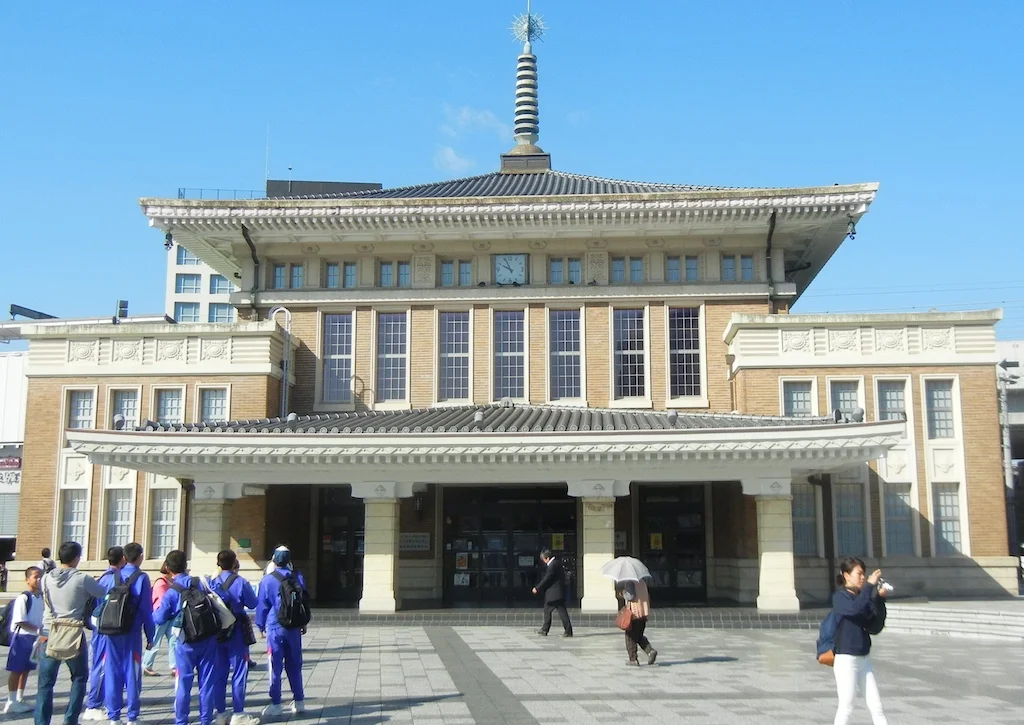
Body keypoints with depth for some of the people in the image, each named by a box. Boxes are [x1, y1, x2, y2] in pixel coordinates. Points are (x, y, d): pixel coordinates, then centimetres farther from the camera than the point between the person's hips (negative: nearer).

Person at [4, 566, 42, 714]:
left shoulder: (41, 598, 8)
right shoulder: (23, 598, -16)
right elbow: (20, 621, -20)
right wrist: (38, 630, -20)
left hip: (34, 638, 7)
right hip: (22, 637, -7)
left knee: (26, 669, 13)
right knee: (16, 670, -1)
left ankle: (19, 700, 22)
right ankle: (11, 702, 6)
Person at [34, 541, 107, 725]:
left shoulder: (46, 578, 2)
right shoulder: (82, 579, -10)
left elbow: (46, 603, 14)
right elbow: (104, 593, 0)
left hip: (49, 634, 3)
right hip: (73, 635, -3)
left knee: (45, 682, 6)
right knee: (79, 678, 15)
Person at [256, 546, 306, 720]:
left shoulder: (267, 580, -8)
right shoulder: (298, 578, 3)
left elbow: (262, 605, -3)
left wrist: (261, 626, 8)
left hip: (275, 627, -3)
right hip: (294, 627, 3)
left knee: (275, 667, 1)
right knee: (294, 665, 12)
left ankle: (276, 704, 2)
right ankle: (299, 701, 16)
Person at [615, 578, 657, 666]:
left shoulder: (629, 582, -13)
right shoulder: (642, 581, 13)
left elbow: (630, 596, -22)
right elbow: (648, 596, 17)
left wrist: (623, 593, -5)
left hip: (634, 613, -7)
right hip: (644, 612, 7)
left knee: (630, 636, 6)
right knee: (639, 636, 20)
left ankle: (633, 659, 7)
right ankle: (650, 650, 0)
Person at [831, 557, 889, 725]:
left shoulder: (862, 597, 10)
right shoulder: (840, 597, -9)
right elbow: (855, 609, -29)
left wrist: (880, 598, -8)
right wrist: (870, 585, -25)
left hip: (864, 659, 7)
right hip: (846, 659, -7)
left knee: (876, 706, 6)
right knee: (846, 706, -2)